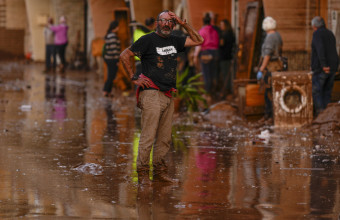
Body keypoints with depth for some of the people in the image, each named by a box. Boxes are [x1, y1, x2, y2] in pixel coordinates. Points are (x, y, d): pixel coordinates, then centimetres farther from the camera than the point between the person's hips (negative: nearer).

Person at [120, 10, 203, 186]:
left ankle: (159, 171, 15)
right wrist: (134, 78, -5)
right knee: (148, 136, -9)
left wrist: (183, 24, 10)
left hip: (168, 96, 7)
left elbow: (198, 41, 20)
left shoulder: (174, 41, 16)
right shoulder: (148, 40, -2)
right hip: (151, 94, -7)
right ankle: (142, 173, -6)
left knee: (165, 138, 8)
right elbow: (124, 55, -2)